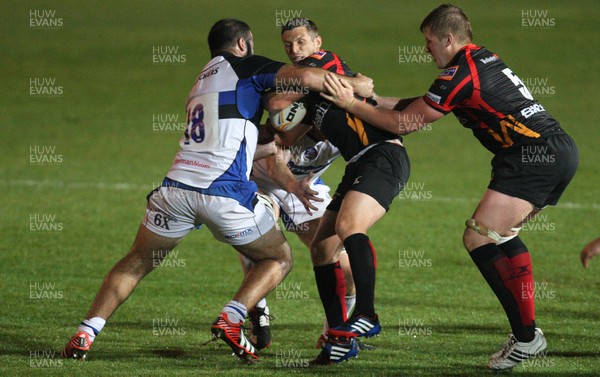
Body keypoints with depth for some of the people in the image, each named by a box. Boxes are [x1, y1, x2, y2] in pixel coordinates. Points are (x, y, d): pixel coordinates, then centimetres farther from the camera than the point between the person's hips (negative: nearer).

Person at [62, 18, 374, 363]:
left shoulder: (201, 83, 29)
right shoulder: (243, 67, 8)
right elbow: (304, 77, -7)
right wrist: (357, 85, 7)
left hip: (177, 187, 6)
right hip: (225, 191, -6)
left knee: (137, 263, 19)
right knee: (280, 260, 14)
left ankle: (85, 334, 6)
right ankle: (231, 319, -7)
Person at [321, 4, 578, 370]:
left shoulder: (461, 74, -10)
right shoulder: (484, 59, 19)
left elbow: (405, 122, -4)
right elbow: (421, 105, 28)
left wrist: (352, 104, 6)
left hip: (536, 156, -10)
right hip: (562, 151, 10)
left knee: (478, 238, -9)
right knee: (500, 233, 21)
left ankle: (527, 336, -10)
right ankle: (526, 329, 18)